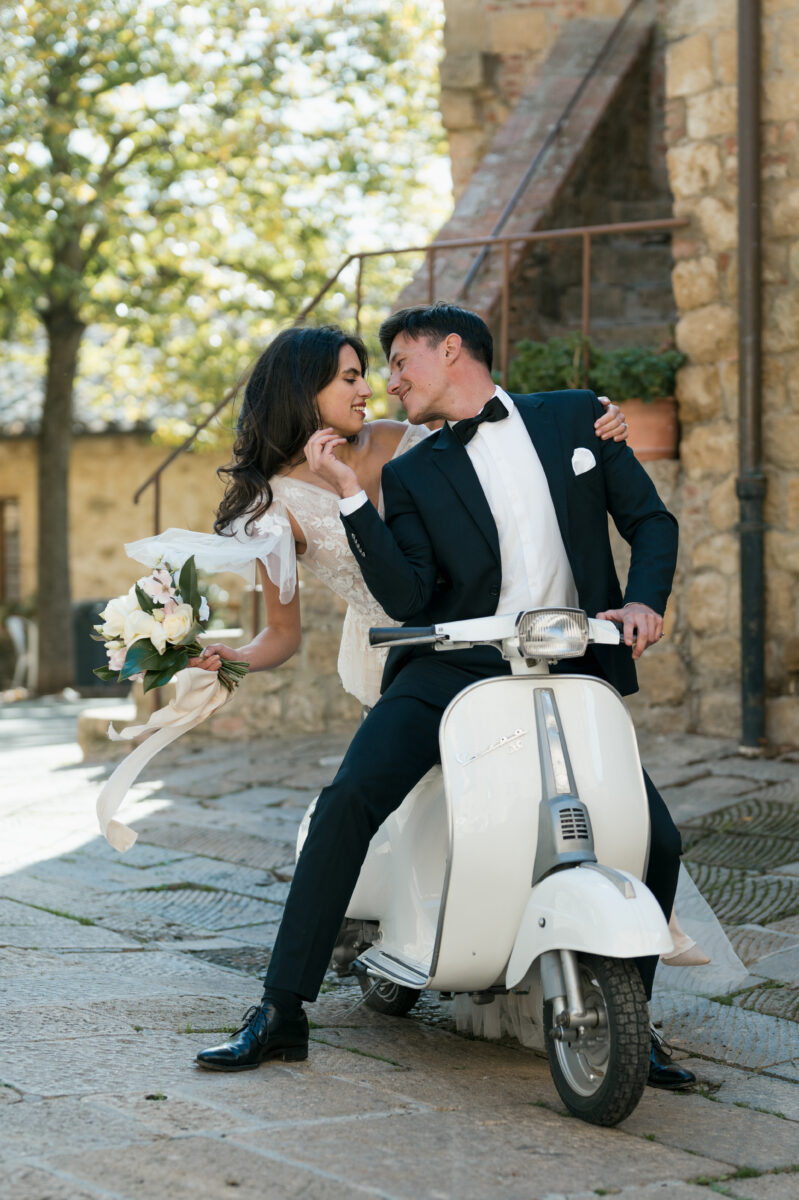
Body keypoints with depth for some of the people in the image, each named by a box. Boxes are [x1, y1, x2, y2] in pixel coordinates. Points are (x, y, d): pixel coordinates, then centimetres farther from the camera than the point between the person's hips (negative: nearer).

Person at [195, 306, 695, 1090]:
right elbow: (406, 599, -4)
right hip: (453, 672, 0)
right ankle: (281, 1012, -17)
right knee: (348, 800, -23)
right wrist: (351, 496, -13)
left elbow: (650, 519, 11)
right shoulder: (413, 474, 10)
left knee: (655, 840, -14)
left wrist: (643, 599, -8)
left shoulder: (576, 416, 11)